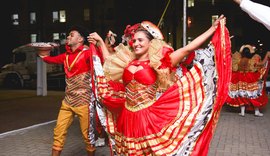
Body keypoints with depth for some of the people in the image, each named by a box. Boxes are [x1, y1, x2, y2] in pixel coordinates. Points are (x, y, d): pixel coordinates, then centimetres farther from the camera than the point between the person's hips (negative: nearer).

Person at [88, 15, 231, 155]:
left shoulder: (159, 62, -6)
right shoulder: (127, 62, 7)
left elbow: (188, 49, -10)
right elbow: (108, 61, 25)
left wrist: (213, 29, -12)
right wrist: (100, 41, 29)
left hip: (149, 117, -4)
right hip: (127, 118, 4)